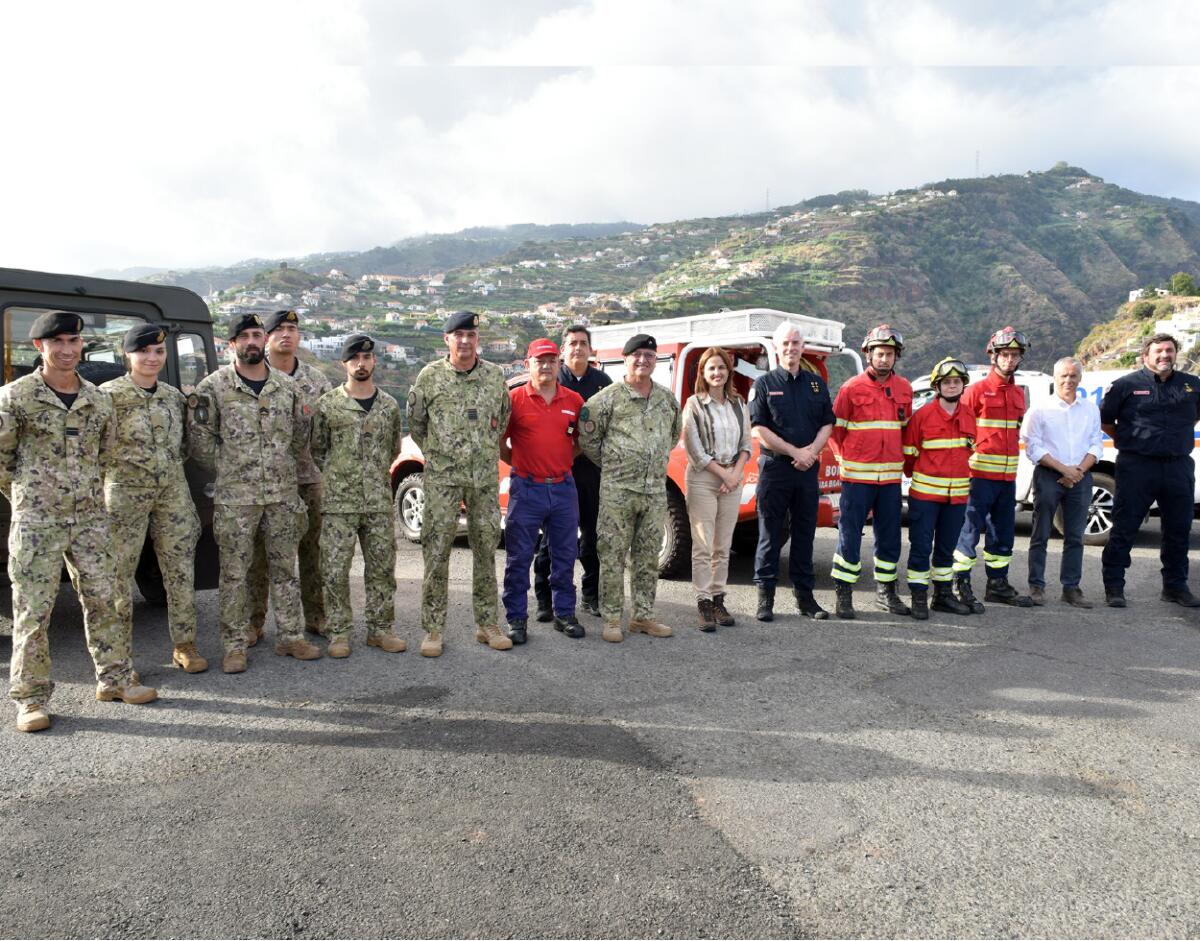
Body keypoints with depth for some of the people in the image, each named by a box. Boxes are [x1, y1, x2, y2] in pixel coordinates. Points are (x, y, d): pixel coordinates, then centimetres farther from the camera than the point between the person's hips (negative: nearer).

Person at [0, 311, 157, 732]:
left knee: (104, 600, 9)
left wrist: (88, 491, 15)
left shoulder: (99, 400, 7)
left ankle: (115, 678, 22)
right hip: (36, 522, -4)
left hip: (90, 518, 4)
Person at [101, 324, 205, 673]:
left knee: (181, 569, 6)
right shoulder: (109, 395, -6)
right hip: (125, 491, -4)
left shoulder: (174, 395, 10)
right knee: (119, 571, 2)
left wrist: (176, 458, 8)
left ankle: (184, 645, 17)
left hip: (173, 491, 5)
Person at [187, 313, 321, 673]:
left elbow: (300, 434, 16)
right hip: (235, 497, -3)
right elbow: (200, 438, -2)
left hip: (283, 494, 3)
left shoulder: (287, 386, 7)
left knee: (285, 568, 10)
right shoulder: (213, 386, -3)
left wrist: (281, 468, 11)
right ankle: (236, 645, 13)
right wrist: (230, 470, -1)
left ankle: (290, 636, 20)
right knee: (234, 573, 3)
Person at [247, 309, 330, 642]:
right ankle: (253, 622, 15)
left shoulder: (316, 379, 9)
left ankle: (315, 617, 21)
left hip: (307, 476, 3)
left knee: (312, 551, 9)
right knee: (258, 553, 4)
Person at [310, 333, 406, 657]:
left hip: (380, 502, 3)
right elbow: (317, 449, 8)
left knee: (382, 569, 8)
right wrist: (338, 477, 7)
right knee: (335, 571, 0)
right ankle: (338, 633, 13)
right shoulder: (327, 405, -1)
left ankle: (381, 628, 21)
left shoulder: (389, 405, 8)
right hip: (338, 503, -3)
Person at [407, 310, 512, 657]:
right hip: (442, 476, -2)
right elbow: (415, 421, 9)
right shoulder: (430, 375, 0)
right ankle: (433, 629, 7)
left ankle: (486, 624, 19)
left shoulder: (494, 375, 7)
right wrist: (437, 451, 10)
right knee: (436, 552, -3)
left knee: (486, 550, 8)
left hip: (485, 476, 3)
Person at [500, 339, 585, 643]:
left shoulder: (574, 401, 7)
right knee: (519, 558, 3)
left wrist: (563, 460, 7)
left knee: (564, 555, 11)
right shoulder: (514, 398, -2)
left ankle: (564, 614, 24)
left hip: (563, 488, 3)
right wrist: (519, 463, 0)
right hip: (526, 489, -3)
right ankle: (517, 619, 13)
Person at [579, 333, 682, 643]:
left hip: (656, 491, 5)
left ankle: (643, 617, 22)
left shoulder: (667, 399, 10)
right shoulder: (608, 398, -5)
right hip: (617, 490, -5)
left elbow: (674, 434, 26)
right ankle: (611, 619, 9)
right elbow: (588, 438, -1)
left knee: (648, 557, 11)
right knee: (613, 557, 0)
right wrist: (611, 465, 4)